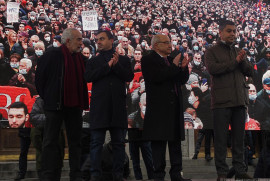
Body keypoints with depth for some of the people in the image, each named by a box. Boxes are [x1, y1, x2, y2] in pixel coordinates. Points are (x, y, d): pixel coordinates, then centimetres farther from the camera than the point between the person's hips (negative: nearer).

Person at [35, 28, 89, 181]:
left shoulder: (80, 58, 10)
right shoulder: (52, 56, -7)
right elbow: (40, 77, -2)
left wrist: (82, 102, 12)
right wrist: (46, 98, 1)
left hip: (74, 105, 6)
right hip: (55, 105, -5)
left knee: (75, 141, 9)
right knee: (51, 141, 1)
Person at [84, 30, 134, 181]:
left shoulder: (124, 60, 14)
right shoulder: (94, 61, 14)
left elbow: (129, 77, 0)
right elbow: (88, 77, -4)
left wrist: (116, 65, -12)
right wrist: (108, 65, -8)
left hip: (118, 106, 0)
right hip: (99, 105, 0)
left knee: (119, 142, 4)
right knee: (97, 142, -2)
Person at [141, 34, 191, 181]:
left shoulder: (172, 61, 19)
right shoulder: (148, 60, -3)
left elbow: (183, 80, 17)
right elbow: (156, 77, -19)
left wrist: (183, 67, -2)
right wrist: (174, 66, -12)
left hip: (175, 108, 7)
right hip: (159, 107, -7)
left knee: (176, 142, 8)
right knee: (159, 143, -3)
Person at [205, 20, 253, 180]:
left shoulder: (239, 52, 21)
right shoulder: (212, 51, 6)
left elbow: (250, 72, 12)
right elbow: (212, 68, -12)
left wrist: (243, 61, -7)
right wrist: (235, 62, -11)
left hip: (240, 100, 5)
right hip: (222, 100, -4)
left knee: (239, 137, 6)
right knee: (221, 138, -2)